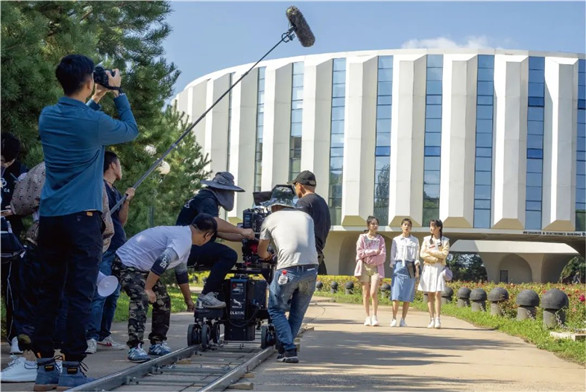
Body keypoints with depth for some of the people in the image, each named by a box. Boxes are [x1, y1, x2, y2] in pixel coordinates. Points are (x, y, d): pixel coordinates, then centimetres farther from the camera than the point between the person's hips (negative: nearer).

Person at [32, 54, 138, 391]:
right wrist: (118, 94, 16)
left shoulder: (48, 116, 7)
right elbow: (131, 130, 8)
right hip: (82, 218, -6)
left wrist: (96, 100, 28)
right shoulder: (94, 122, -11)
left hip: (49, 217, 6)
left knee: (49, 292, 9)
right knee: (80, 295, -2)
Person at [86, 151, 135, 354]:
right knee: (100, 294, -15)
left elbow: (121, 221, 15)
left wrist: (126, 201, 1)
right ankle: (91, 337, -16)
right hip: (103, 248, -9)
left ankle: (104, 334, 14)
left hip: (118, 250, 9)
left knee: (113, 295, 9)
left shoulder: (115, 191, 20)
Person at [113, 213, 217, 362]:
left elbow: (181, 272, 27)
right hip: (127, 265, -11)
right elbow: (161, 263, -34)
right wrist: (147, 289, -28)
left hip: (143, 268, 11)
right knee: (141, 300, -29)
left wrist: (188, 299, 36)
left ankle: (157, 344, 19)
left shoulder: (182, 234, 14)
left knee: (163, 301, 13)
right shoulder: (183, 239, -21)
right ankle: (135, 348, -31)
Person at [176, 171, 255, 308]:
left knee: (226, 256, 17)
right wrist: (242, 231, -24)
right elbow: (214, 222, -31)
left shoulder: (208, 199, 23)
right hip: (189, 248, -11)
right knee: (229, 255, -21)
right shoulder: (207, 200, -11)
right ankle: (206, 296, -21)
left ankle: (214, 293, 10)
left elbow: (219, 232, 22)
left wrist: (243, 237, 12)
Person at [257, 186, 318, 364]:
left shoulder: (271, 219, 14)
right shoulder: (306, 217, 22)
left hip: (288, 270, -4)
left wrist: (268, 256, 46)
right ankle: (286, 348, 21)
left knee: (276, 309, 9)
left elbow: (261, 252, 21)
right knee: (298, 312, 18)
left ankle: (289, 350, -4)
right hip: (311, 268, 4)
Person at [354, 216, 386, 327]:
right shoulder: (362, 237, 7)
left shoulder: (380, 239, 10)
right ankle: (367, 317, 7)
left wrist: (369, 259, -8)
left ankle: (374, 316, -5)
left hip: (376, 267, 0)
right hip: (364, 267, 0)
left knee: (374, 293, -13)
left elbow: (383, 256, 0)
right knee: (366, 293, 1)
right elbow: (360, 253, -5)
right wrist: (374, 252, -8)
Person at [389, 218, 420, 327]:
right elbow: (392, 255, 11)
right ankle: (394, 319, -4)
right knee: (396, 295, -8)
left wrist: (417, 269, 0)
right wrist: (392, 267, 2)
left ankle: (403, 320, 4)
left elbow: (416, 257, 9)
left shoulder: (415, 241, 12)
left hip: (410, 268, 1)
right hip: (399, 266, -1)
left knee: (408, 296, -1)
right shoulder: (396, 240, 11)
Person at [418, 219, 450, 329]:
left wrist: (430, 251, -7)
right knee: (430, 295, 0)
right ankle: (431, 320, 1)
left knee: (437, 294, -11)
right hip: (428, 268, 2)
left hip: (439, 268, -2)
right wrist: (435, 259, -10)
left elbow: (444, 254, -7)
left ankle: (437, 319, -12)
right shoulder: (426, 239, 11)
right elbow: (422, 254, 1)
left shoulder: (445, 240, 6)